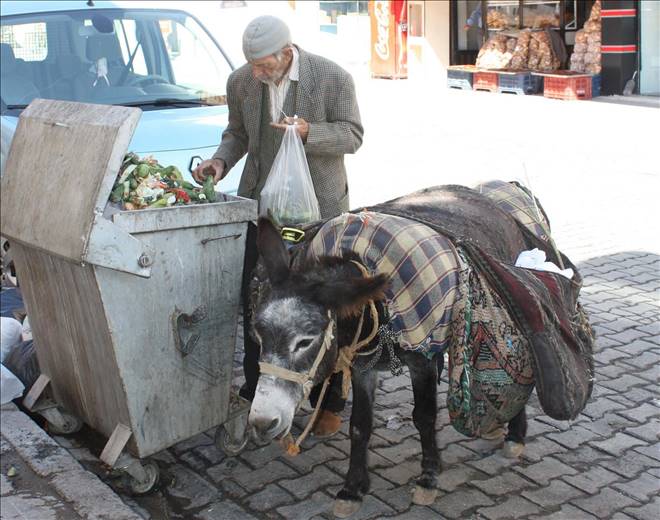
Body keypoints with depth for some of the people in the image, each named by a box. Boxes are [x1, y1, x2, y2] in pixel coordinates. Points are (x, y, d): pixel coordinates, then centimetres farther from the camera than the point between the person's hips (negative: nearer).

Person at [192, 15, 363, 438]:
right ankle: (257, 392, 20)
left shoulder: (333, 78, -12)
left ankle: (330, 403, 17)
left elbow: (352, 135, -7)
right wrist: (220, 161, -5)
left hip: (318, 206, -3)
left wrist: (308, 132, -25)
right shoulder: (241, 82, 1)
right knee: (255, 300, 5)